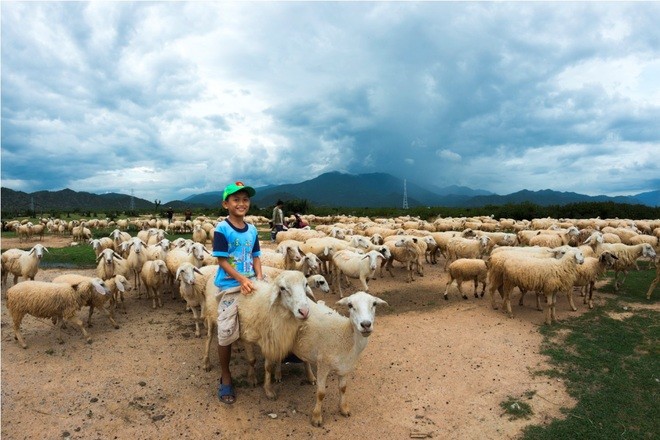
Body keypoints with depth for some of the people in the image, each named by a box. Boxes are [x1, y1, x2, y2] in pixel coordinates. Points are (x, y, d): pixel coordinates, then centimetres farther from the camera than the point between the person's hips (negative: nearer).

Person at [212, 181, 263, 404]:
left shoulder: (252, 230, 6)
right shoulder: (221, 229, -12)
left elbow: (255, 256, 10)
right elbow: (222, 261, -14)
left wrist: (259, 277, -6)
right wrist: (242, 279, -20)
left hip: (250, 283, 5)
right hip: (229, 287, -5)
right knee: (226, 333, 2)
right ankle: (225, 377, 20)